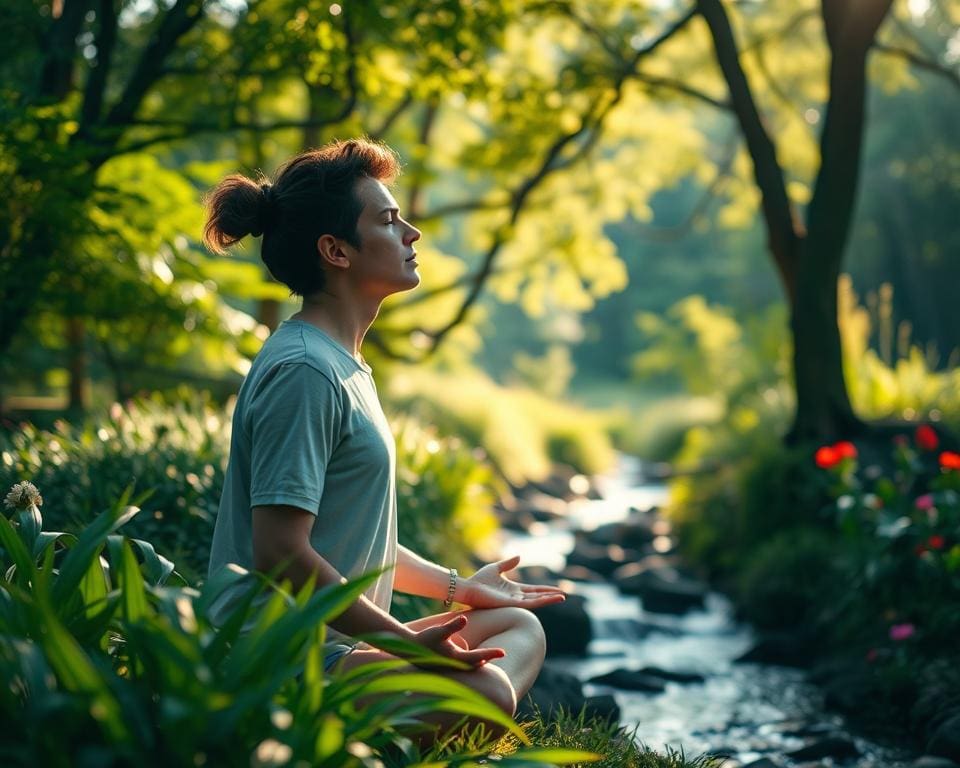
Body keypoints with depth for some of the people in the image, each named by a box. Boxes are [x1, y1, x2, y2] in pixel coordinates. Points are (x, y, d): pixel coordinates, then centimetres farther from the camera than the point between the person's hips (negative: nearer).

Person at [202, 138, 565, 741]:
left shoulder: (344, 366, 16)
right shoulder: (303, 371, -17)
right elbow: (280, 552, -23)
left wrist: (454, 586, 21)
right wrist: (407, 640, -18)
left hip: (331, 638, 11)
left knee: (521, 628, 15)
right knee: (486, 694, -27)